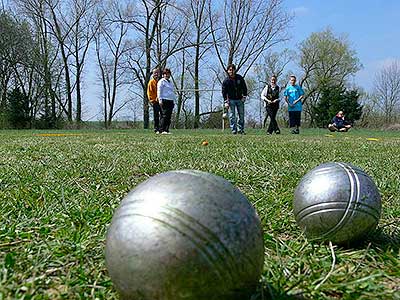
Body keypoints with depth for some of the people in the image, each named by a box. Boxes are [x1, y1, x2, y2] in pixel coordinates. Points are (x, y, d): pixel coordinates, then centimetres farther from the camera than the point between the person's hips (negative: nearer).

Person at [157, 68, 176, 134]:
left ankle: (167, 130, 7)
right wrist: (160, 100, -14)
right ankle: (162, 130, -12)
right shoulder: (161, 81, 1)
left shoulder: (171, 82, 24)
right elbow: (159, 91, -5)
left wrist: (173, 100, 22)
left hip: (171, 101, 7)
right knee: (165, 115, -12)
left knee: (169, 116, 4)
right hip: (165, 100, -7)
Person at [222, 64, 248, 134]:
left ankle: (241, 129, 12)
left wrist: (244, 97, 0)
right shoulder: (226, 81, -7)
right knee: (232, 116, -6)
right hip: (231, 100, -2)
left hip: (240, 99, 2)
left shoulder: (240, 78, -1)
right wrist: (226, 102, -13)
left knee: (241, 115, 4)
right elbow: (224, 92, -6)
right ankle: (234, 130, -2)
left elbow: (244, 88, 8)